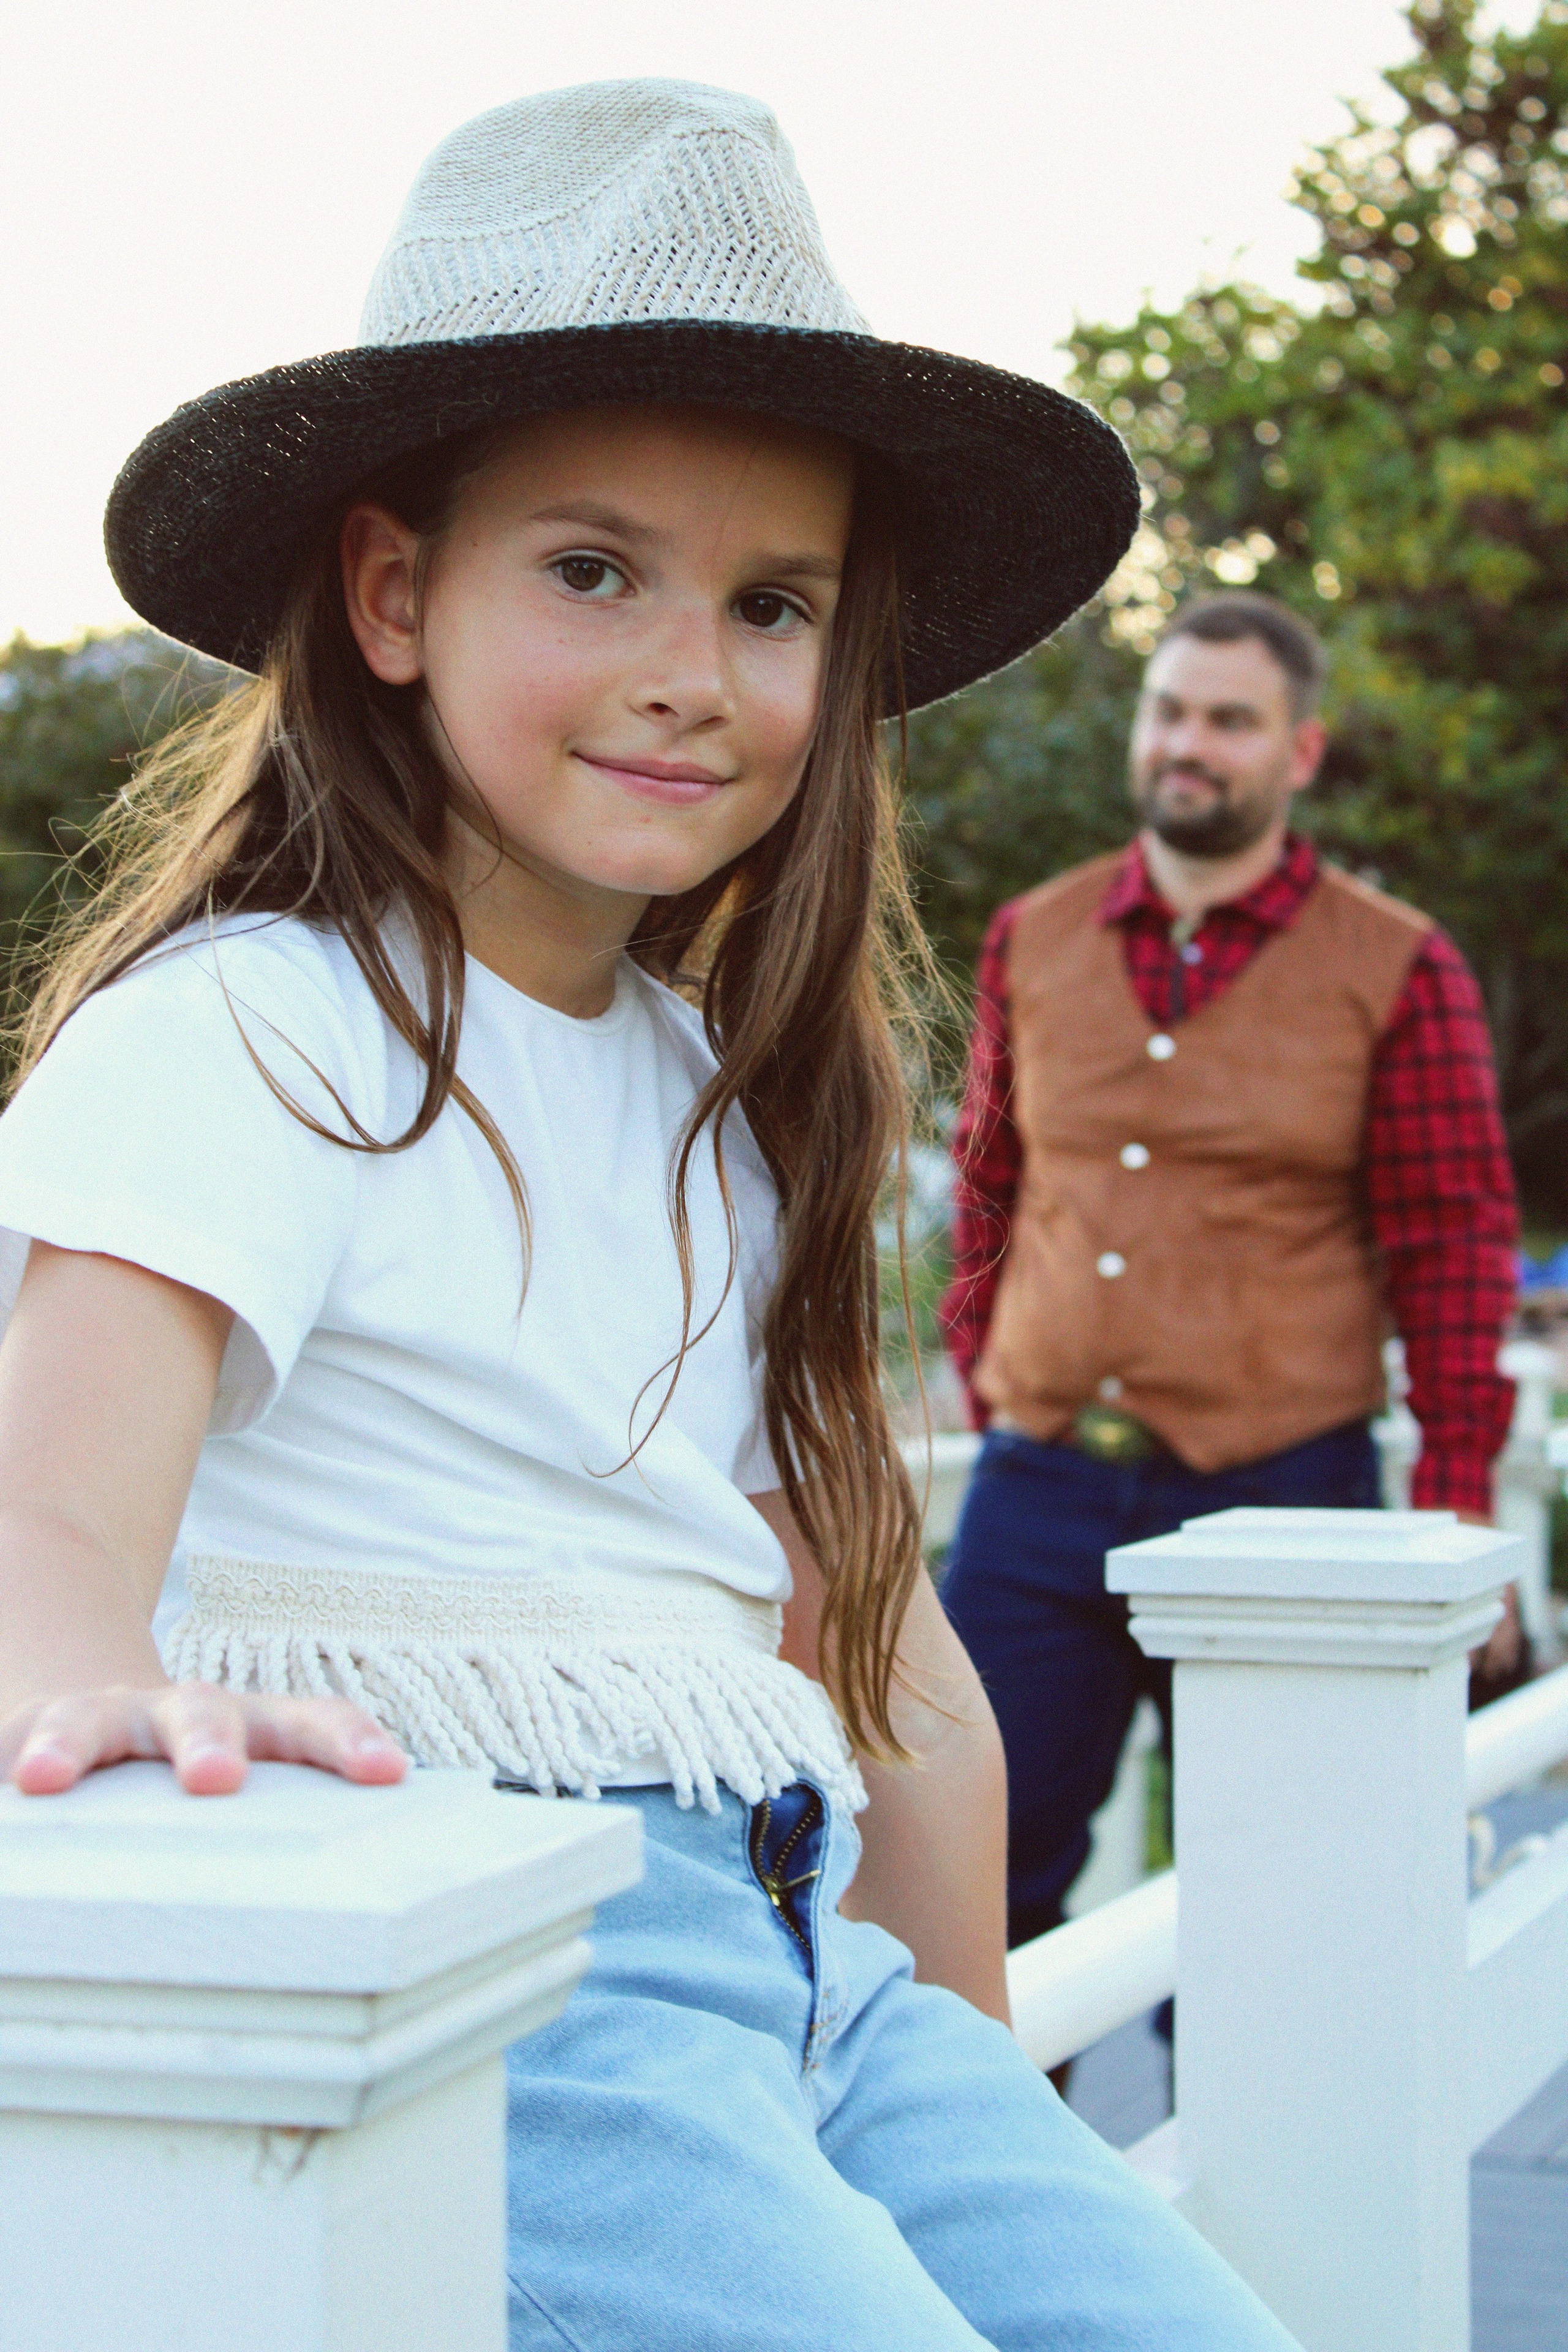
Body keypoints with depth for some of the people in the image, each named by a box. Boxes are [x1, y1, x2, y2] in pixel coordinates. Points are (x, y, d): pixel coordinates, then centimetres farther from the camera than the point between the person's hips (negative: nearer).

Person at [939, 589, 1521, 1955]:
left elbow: (1456, 1245, -1)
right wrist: (984, 1375, 11)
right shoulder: (1032, 943, 9)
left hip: (1274, 1505, -3)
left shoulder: (1397, 971, -1)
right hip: (1041, 1488, 3)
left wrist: (1455, 1508, -6)